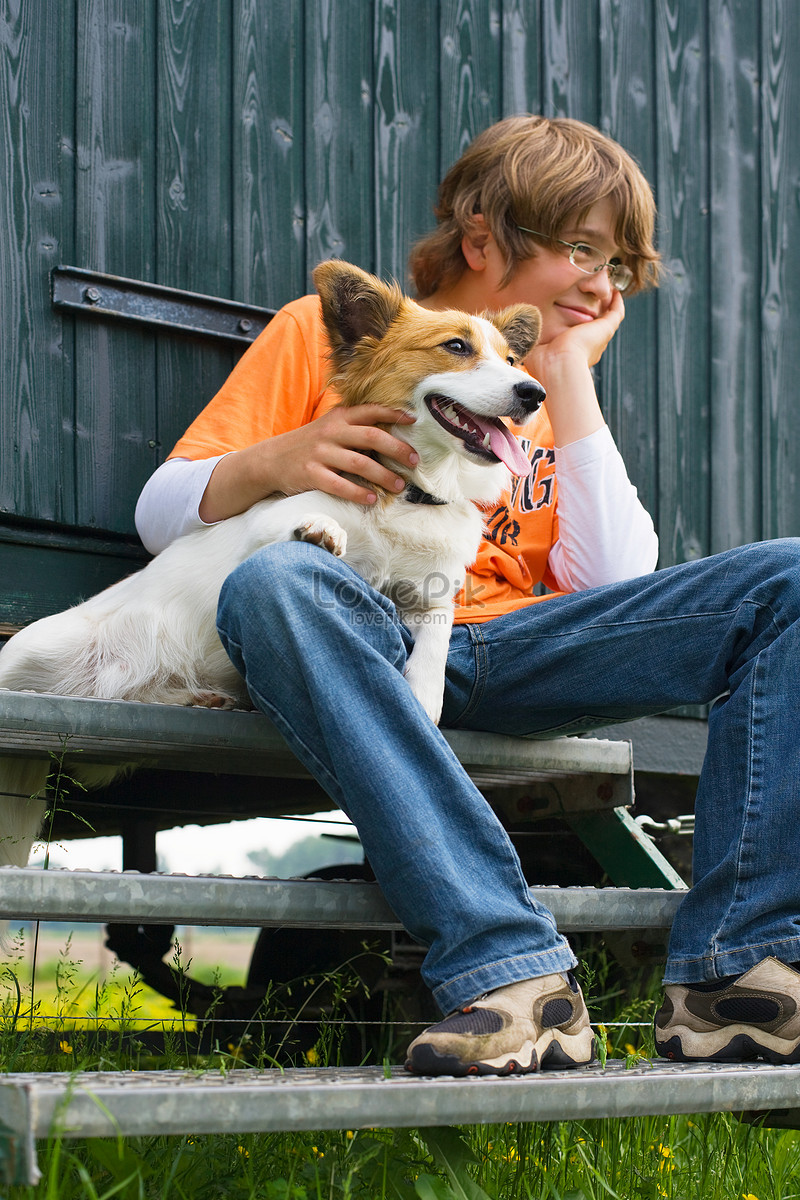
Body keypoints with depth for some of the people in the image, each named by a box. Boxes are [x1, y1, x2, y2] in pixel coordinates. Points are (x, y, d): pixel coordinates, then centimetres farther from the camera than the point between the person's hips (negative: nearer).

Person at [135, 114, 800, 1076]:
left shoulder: (553, 391, 23)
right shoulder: (327, 331, 13)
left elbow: (618, 589, 5)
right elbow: (162, 516, 6)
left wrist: (570, 382, 6)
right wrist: (271, 464, -15)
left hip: (510, 652, 3)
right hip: (367, 646, -3)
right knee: (275, 583, -39)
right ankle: (505, 965, -43)